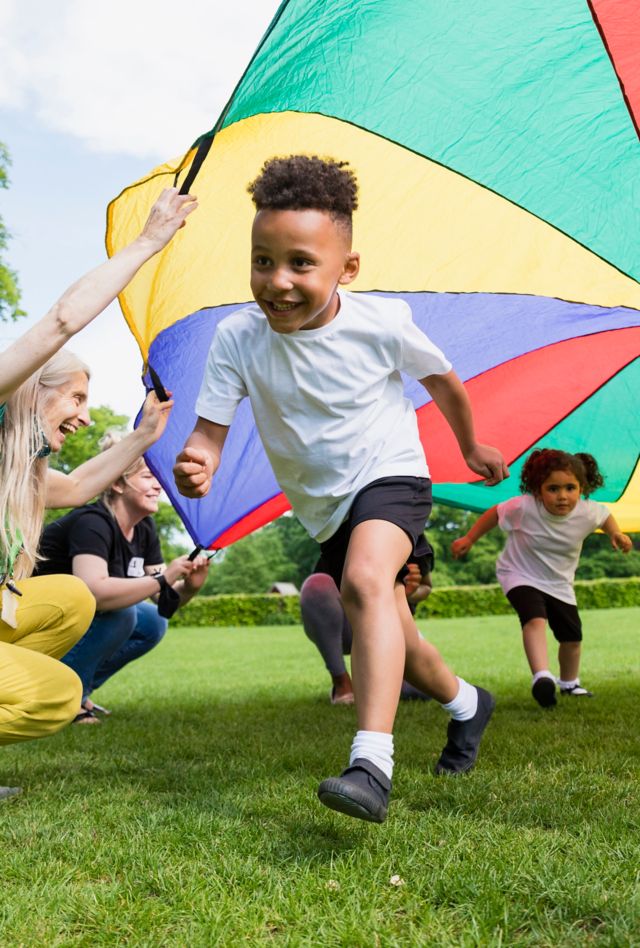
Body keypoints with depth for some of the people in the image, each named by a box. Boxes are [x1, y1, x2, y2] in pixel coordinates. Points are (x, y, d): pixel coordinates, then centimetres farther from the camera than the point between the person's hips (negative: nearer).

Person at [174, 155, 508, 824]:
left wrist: (471, 448, 15)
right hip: (323, 506, 4)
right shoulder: (237, 338, -17)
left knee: (365, 580, -35)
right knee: (388, 641, 17)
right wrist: (197, 463, -41)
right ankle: (465, 703, 46)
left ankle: (372, 763, -38)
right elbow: (211, 427, -17)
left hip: (389, 474, -4)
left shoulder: (382, 322, -19)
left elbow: (442, 382, 0)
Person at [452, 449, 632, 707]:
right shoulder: (523, 508, -30)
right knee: (535, 620, -32)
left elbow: (605, 515, 5)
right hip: (520, 576, -4)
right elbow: (495, 513, -10)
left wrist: (616, 534, -8)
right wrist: (468, 539, -4)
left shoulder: (588, 513, -21)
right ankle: (541, 677, -40)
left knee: (572, 637, 12)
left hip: (559, 583, 4)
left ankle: (569, 683, 38)